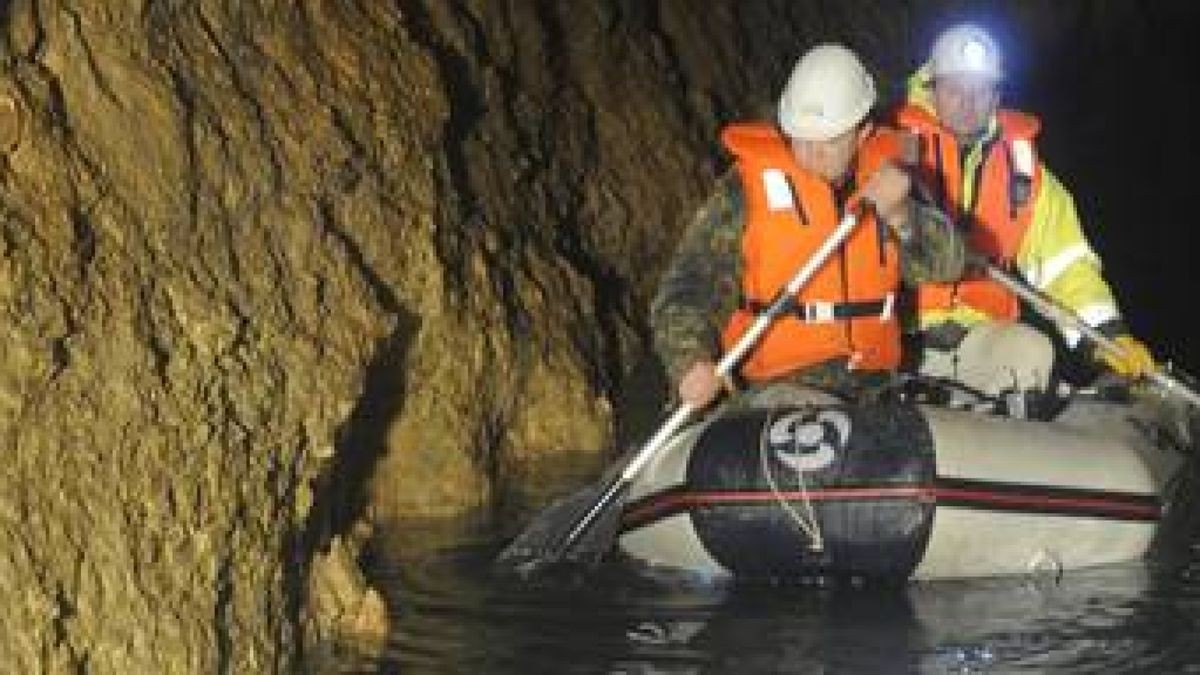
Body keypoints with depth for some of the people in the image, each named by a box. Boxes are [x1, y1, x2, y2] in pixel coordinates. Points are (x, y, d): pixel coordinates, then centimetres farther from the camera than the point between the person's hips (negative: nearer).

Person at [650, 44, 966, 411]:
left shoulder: (886, 173, 8)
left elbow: (947, 264, 4)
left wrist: (900, 215, -16)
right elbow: (690, 284, -9)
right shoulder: (751, 185, -4)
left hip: (875, 384, 5)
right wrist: (692, 361, -27)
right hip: (781, 385, -4)